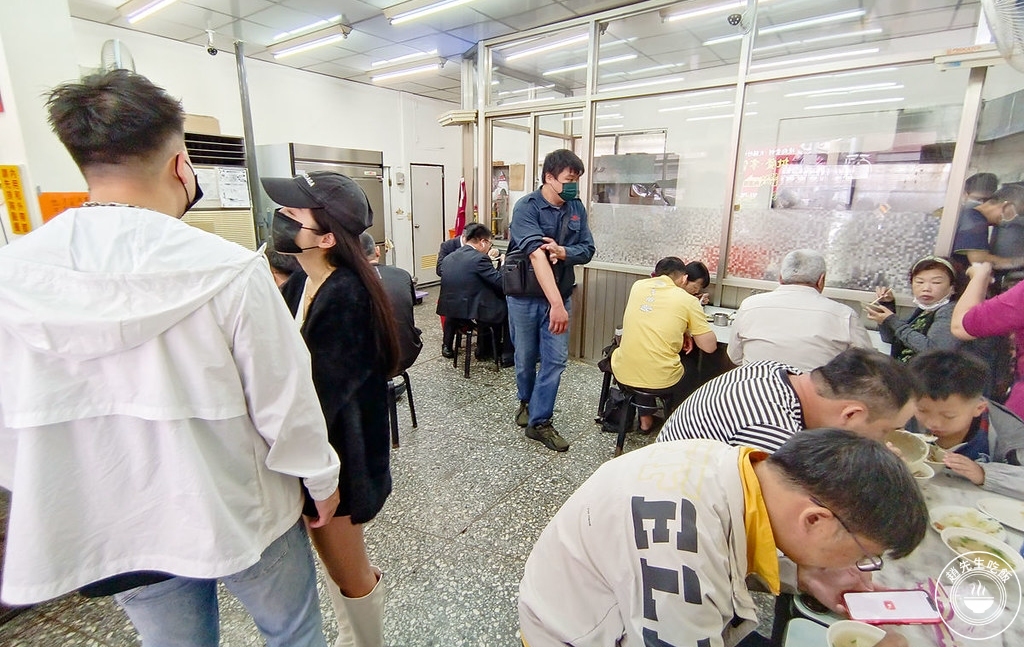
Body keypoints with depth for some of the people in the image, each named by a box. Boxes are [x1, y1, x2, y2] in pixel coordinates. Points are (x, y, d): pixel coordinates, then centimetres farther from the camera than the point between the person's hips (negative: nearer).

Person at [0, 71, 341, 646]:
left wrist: (54, 499, 17)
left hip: (113, 530, 4)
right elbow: (285, 401, -18)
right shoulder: (231, 271, -24)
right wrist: (322, 480, -1)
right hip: (240, 514, -3)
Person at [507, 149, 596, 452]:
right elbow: (537, 255, -30)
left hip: (559, 294, 4)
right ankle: (526, 401, 40)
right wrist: (556, 303, -40)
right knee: (526, 356, 12)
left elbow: (587, 251, 0)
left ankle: (539, 421, 14)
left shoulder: (576, 208, 0)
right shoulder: (527, 207, -18)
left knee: (556, 359, 1)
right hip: (525, 295, -4)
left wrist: (561, 251, -23)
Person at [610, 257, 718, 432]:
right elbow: (709, 346, -4)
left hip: (623, 375, 2)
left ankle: (645, 418, 37)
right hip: (662, 382, -2)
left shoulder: (638, 285, 5)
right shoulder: (689, 301, -7)